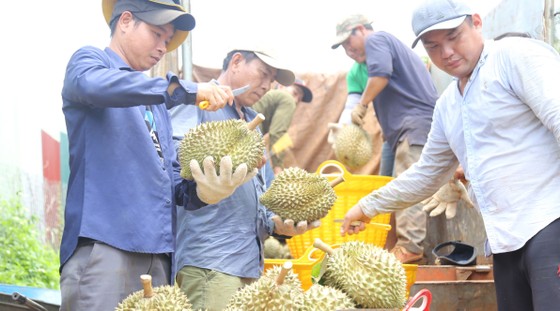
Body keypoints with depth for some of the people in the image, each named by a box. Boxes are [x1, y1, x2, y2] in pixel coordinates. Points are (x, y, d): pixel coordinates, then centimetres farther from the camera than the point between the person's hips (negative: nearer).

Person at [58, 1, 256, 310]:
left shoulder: (157, 101, 27)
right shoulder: (89, 60, 6)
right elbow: (94, 85, -21)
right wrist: (186, 89, -23)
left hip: (158, 250, 7)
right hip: (103, 241, -7)